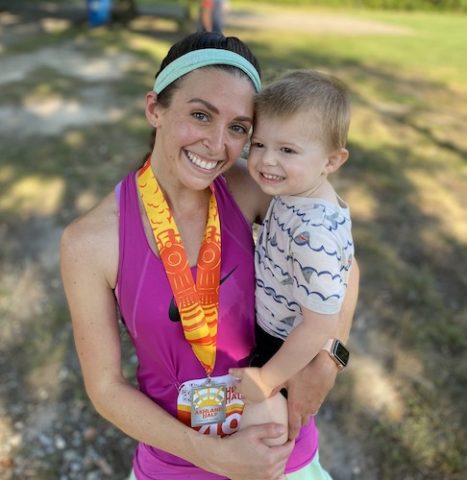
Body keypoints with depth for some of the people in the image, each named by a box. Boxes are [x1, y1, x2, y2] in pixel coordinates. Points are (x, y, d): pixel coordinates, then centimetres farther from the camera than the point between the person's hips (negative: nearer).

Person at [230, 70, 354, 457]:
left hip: (289, 350, -9)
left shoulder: (314, 233, -37)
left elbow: (321, 324, -32)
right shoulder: (294, 192, -10)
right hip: (269, 330, 9)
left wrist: (267, 379, -20)